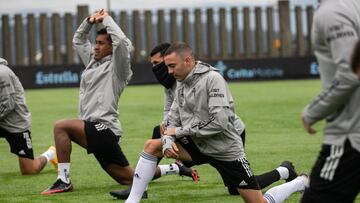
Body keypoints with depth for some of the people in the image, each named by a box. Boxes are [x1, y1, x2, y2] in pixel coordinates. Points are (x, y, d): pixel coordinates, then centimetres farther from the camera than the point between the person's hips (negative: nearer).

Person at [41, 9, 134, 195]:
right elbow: (78, 41, 31)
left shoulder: (116, 67, -4)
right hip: (95, 130, 9)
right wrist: (90, 21, 14)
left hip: (104, 128, -9)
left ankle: (63, 181, -21)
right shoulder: (92, 62, 19)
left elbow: (121, 41, -21)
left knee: (61, 127, -23)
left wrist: (106, 19, -8)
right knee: (128, 178, 12)